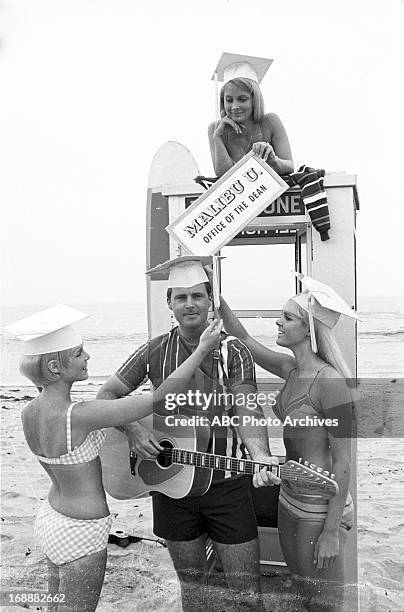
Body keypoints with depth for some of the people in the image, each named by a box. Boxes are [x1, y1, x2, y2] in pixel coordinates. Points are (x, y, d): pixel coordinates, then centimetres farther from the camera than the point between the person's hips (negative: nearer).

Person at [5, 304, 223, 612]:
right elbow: (160, 398, -28)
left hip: (51, 517, 8)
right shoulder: (78, 415, -30)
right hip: (81, 534, -8)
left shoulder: (29, 412, -5)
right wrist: (203, 348, -21)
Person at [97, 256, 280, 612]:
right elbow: (107, 394, 3)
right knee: (191, 582, 19)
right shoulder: (154, 352, 0)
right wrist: (132, 430, -14)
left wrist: (260, 456, -34)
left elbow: (246, 412, -15)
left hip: (226, 485, -2)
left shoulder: (233, 352, -6)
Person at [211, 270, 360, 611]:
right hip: (290, 501, 8)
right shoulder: (291, 370, 0)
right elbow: (243, 338, 11)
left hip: (320, 509, -8)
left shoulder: (329, 381, -23)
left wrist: (332, 531, -18)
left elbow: (343, 460, -20)